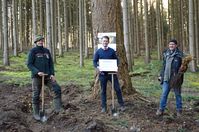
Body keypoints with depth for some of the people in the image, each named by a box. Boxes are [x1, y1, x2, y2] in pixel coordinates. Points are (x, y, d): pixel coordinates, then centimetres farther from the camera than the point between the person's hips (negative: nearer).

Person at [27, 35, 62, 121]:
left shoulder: (46, 51, 10)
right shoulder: (33, 51, -4)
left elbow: (51, 63, 12)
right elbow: (29, 64, -8)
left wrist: (52, 74, -1)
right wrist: (37, 72, -21)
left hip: (47, 76, 4)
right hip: (37, 77, -4)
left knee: (57, 89, -13)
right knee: (36, 95, 2)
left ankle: (58, 109, -12)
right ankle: (36, 114, 15)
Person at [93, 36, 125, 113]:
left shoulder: (112, 51, 3)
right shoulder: (98, 51, 2)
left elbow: (116, 60, 8)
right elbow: (95, 61, 4)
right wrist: (97, 67, -16)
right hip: (102, 74, 0)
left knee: (117, 88, 1)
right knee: (103, 90, 6)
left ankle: (121, 105, 13)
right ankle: (103, 107, 14)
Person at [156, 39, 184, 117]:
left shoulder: (179, 55, -6)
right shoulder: (166, 53, 9)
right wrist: (161, 75, 14)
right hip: (166, 78, 4)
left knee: (178, 94, 9)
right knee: (164, 94, 5)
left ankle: (179, 110, 21)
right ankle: (161, 109, 13)